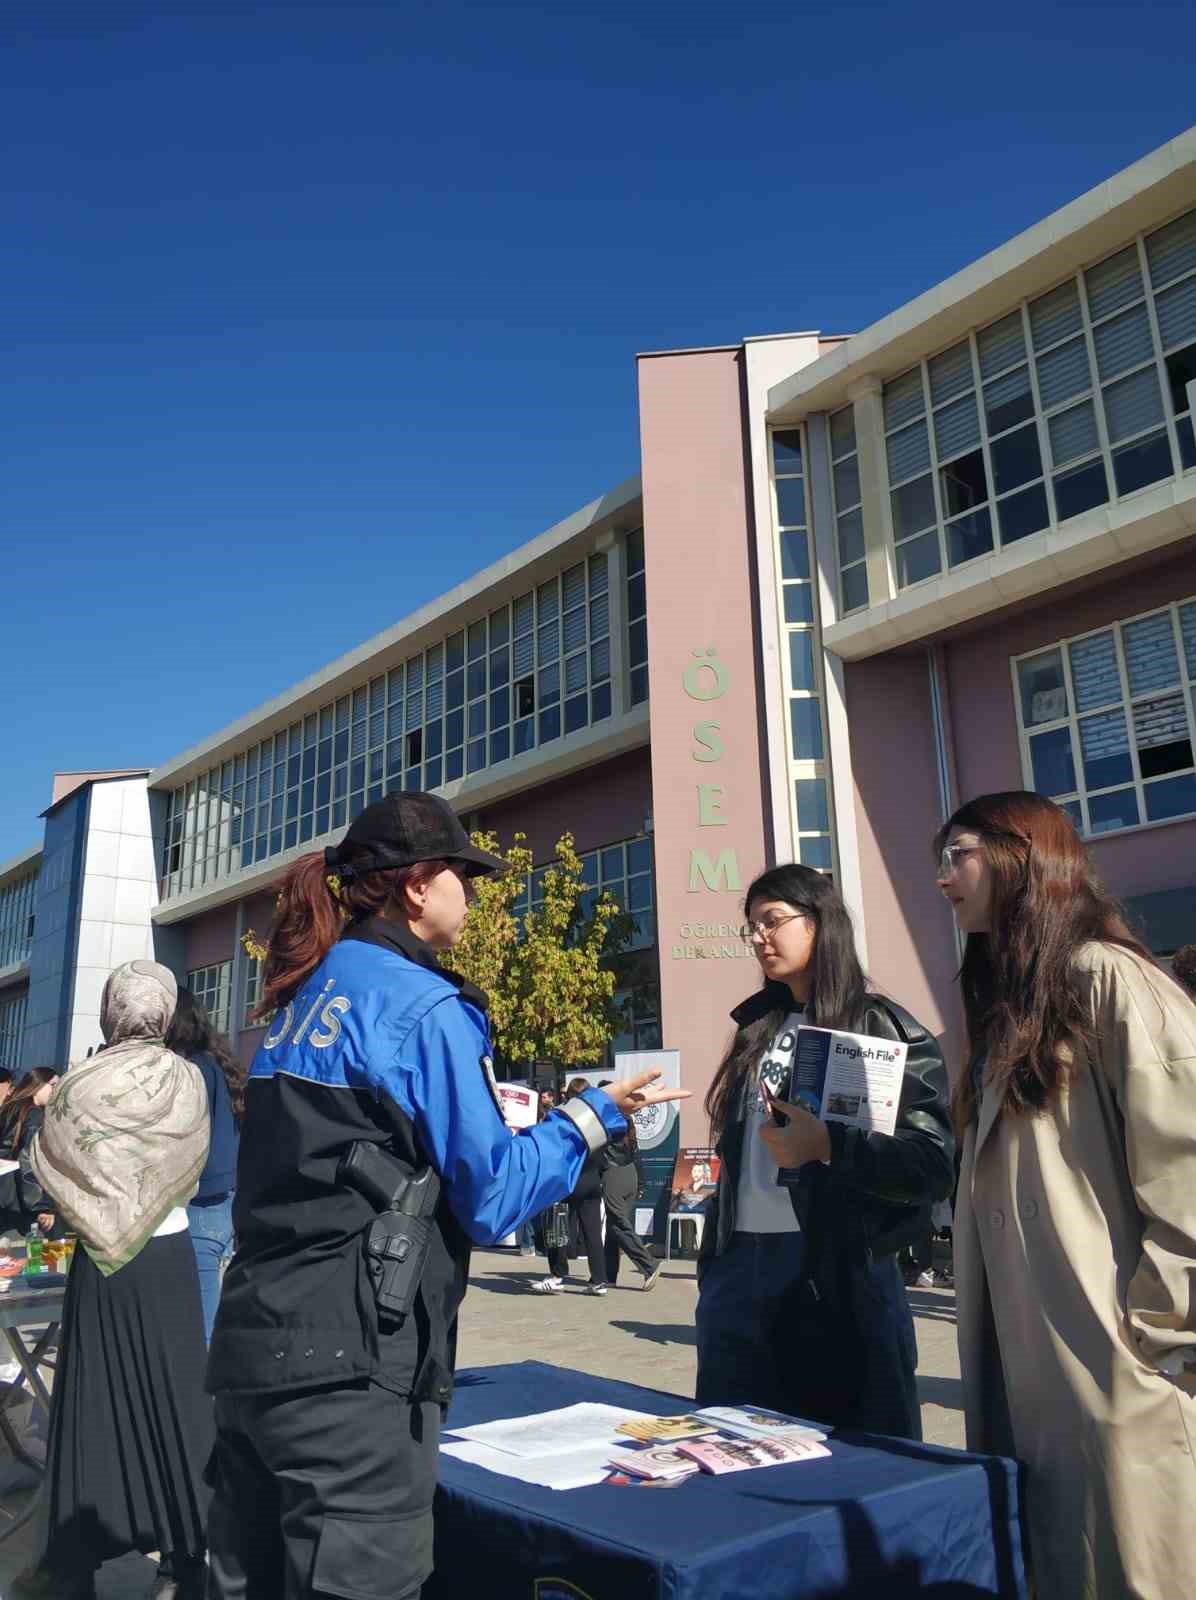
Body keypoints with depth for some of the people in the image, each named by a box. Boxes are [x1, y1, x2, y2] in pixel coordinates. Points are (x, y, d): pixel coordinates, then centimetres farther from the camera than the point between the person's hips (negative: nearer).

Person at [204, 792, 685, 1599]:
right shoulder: (425, 1007, -13)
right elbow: (493, 1199, -11)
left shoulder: (305, 992, 12)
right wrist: (596, 1113, -1)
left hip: (253, 1341, 9)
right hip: (348, 1362, -8)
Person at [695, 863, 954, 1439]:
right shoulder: (758, 1028, 14)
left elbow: (933, 1164, -12)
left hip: (837, 1276, -6)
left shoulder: (881, 1026, -4)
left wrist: (828, 1145, -26)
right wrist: (710, 1261, 15)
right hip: (737, 1271, 6)